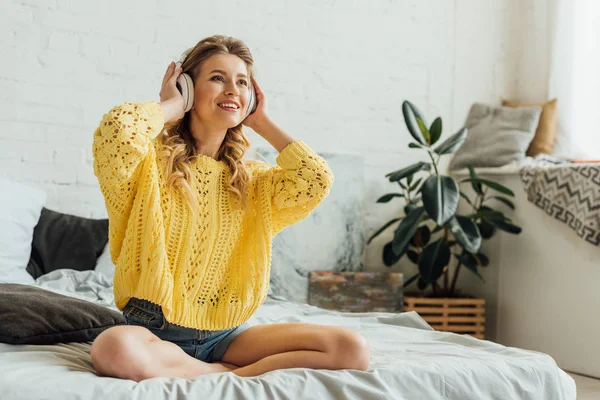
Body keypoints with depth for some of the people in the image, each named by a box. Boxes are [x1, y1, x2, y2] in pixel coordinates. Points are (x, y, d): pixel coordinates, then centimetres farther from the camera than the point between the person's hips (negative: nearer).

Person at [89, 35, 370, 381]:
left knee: (354, 349, -15)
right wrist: (170, 106, -6)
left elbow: (318, 180, -9)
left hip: (228, 335, 3)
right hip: (157, 330, -2)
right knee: (114, 349, -40)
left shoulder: (252, 180, 9)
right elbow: (117, 128, -26)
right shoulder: (152, 162, -2)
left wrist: (264, 123, 2)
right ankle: (230, 373, -15)